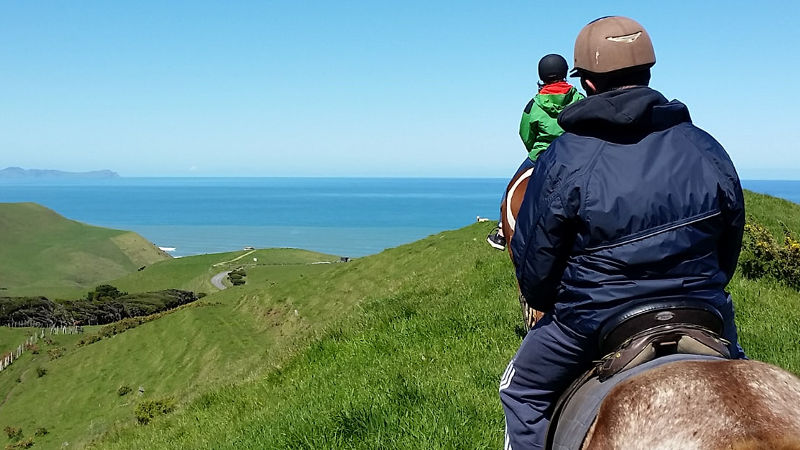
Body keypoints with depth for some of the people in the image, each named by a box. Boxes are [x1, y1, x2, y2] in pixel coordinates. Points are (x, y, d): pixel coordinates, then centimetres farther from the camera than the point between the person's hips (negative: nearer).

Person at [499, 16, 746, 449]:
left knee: (522, 391, 22)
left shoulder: (565, 159, -14)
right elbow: (729, 250, 7)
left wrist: (547, 304, 12)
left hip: (590, 324, -3)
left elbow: (533, 258, -8)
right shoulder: (708, 151, -3)